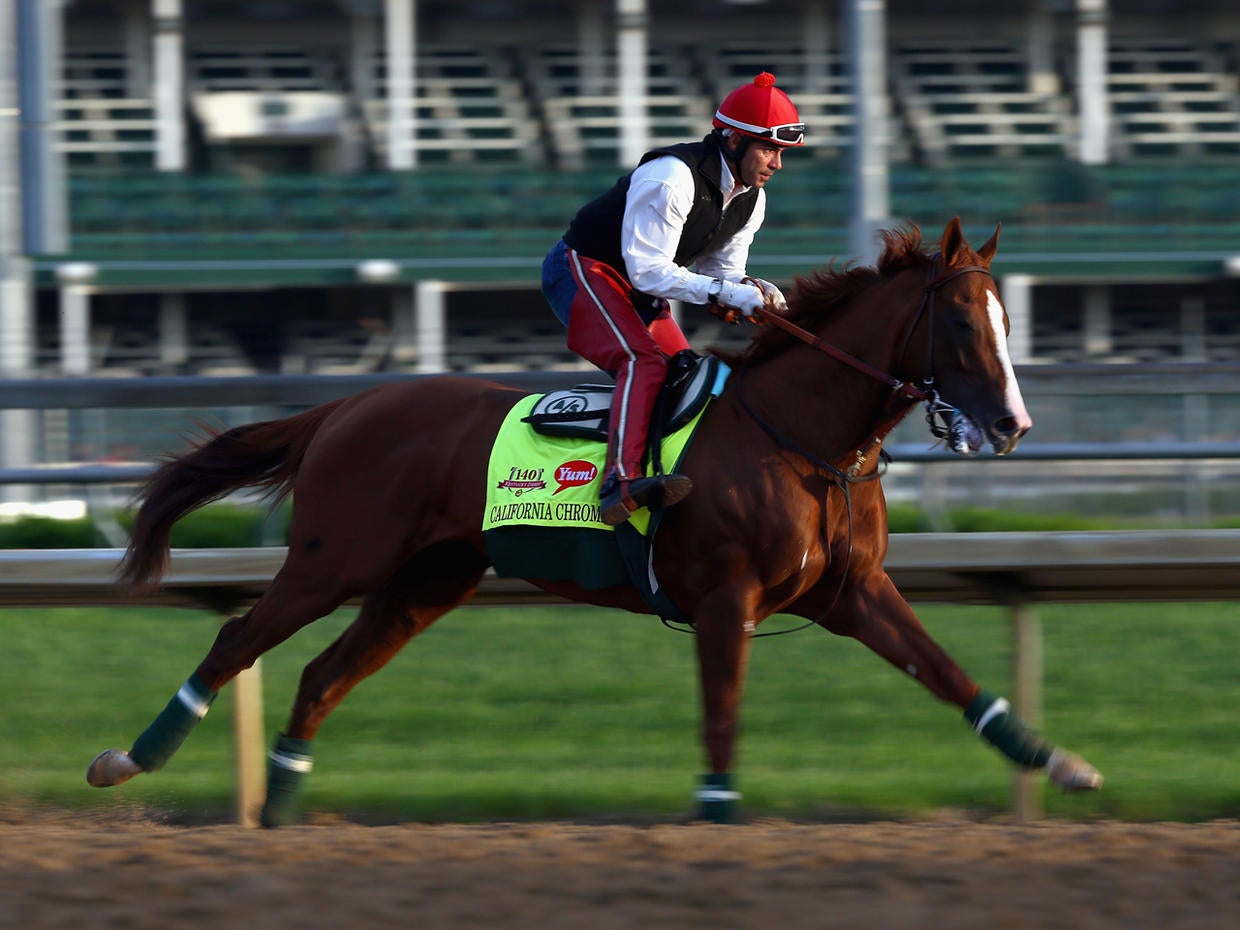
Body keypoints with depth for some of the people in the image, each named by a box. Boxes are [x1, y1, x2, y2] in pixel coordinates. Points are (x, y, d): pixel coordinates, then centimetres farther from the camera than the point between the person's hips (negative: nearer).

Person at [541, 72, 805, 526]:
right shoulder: (672, 178, -28)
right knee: (645, 363, -30)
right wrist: (725, 293, -34)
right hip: (583, 269, -10)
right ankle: (620, 482, -46)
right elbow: (649, 270, -29)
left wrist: (752, 291, -16)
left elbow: (722, 274, 7)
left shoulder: (751, 199, 1)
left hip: (640, 291, 10)